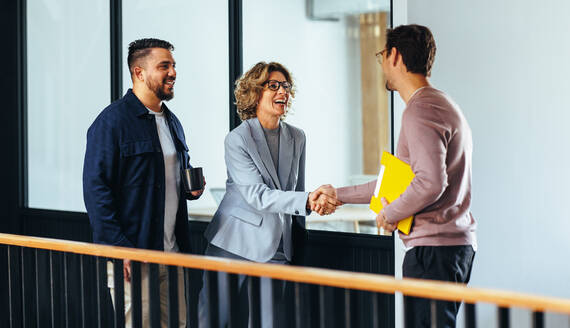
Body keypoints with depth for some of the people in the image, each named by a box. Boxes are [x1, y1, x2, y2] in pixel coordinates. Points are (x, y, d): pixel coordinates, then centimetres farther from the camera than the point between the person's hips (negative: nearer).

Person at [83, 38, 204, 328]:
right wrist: (118, 249, -20)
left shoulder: (172, 122, 17)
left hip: (173, 252, 8)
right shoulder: (112, 121, -9)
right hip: (132, 256, -8)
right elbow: (96, 189, -14)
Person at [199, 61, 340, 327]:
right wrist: (308, 201, -33)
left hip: (276, 250, 5)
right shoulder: (237, 139, -10)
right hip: (235, 245, -5)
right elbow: (256, 196, -21)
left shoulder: (297, 137, 8)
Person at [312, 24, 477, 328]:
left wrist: (390, 214, -10)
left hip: (433, 247, -10)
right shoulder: (443, 105, 21)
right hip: (457, 245, 10)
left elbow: (430, 183, -26)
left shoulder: (420, 111, -13)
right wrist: (339, 195, 28)